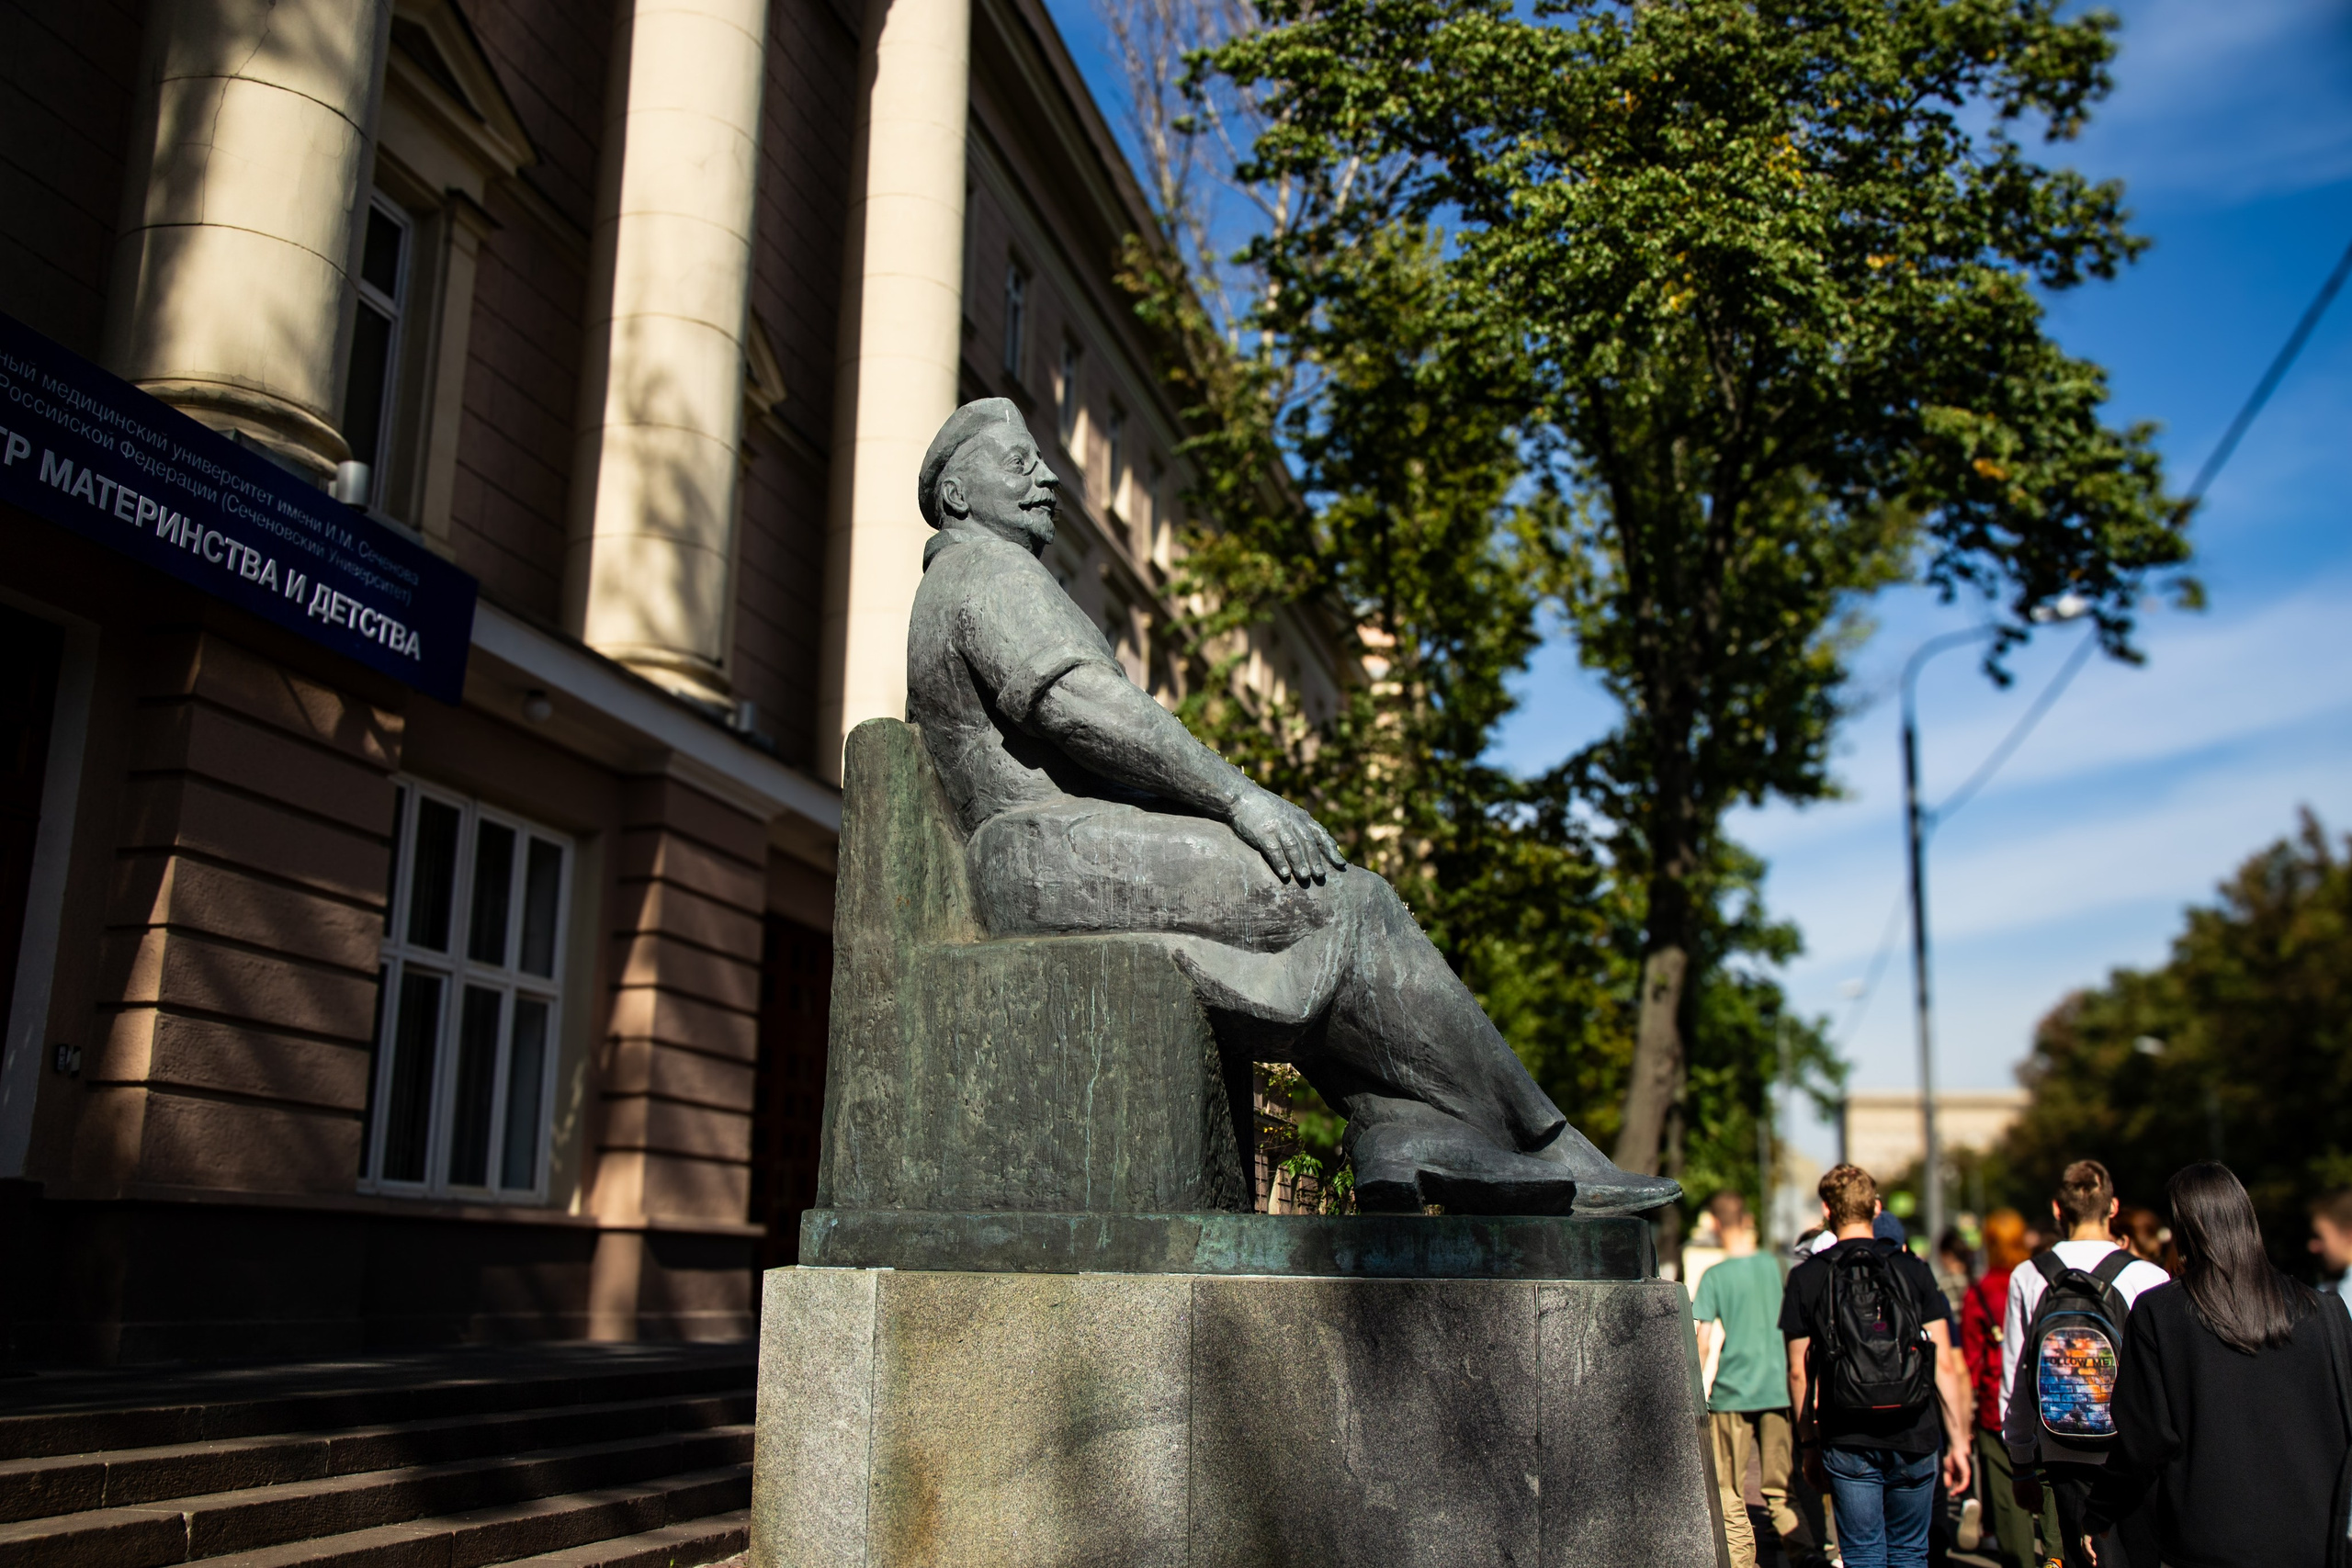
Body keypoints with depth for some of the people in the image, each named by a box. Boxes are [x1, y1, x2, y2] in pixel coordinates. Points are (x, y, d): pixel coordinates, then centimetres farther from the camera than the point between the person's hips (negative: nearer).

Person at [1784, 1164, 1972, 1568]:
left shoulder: (1806, 1278, -1)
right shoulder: (1913, 1270, 0)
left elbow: (1799, 1373, 0)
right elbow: (1944, 1365, -2)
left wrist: (1809, 1444, 9)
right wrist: (1957, 1442, 5)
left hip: (1847, 1443, -1)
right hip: (1914, 1442, 1)